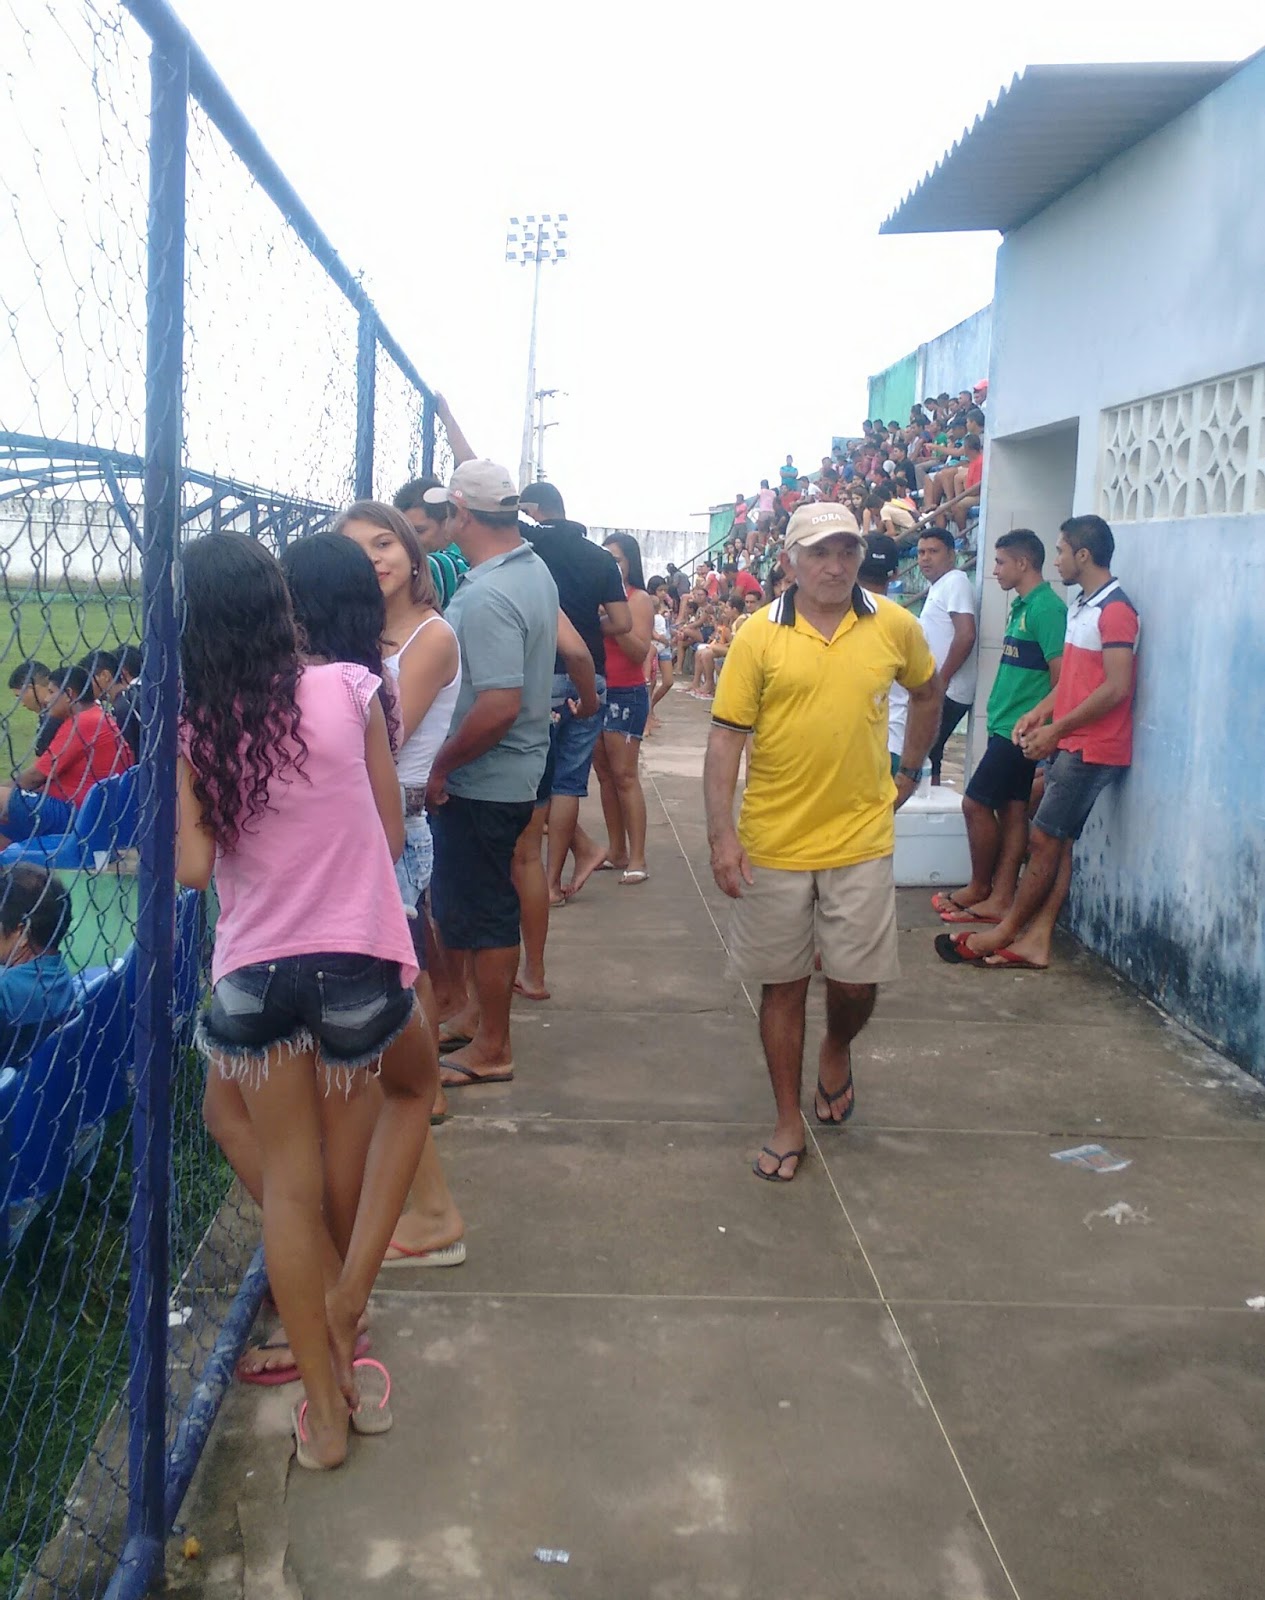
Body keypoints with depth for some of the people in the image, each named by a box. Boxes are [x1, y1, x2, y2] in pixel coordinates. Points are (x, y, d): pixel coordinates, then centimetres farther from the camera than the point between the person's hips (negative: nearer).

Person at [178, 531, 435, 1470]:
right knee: (414, 1083, 30)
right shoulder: (348, 690, -7)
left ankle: (325, 1410, 22)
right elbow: (391, 830, 0)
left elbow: (193, 867, -9)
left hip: (251, 971, 1)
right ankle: (350, 1289, 19)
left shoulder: (189, 729, -5)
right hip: (360, 958, -1)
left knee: (290, 1183, 13)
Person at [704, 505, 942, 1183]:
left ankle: (836, 1051, 40)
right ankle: (789, 1124, 24)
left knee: (855, 984, 5)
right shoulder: (759, 635, -5)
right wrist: (722, 832, -14)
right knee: (782, 985, 10)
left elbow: (927, 693, 20)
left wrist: (908, 773, 15)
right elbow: (725, 737, -7)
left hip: (860, 839, 1)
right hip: (773, 842, -1)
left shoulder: (895, 627, 0)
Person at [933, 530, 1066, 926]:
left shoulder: (1046, 607, -15)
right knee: (1011, 809, 9)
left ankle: (980, 889, 12)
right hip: (1007, 726, 9)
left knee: (976, 804, -3)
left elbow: (1061, 674, -19)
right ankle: (1000, 898, 12)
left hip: (1018, 730, -9)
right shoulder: (1021, 606, 15)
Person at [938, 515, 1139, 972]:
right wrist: (1041, 711, 5)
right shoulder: (1081, 606, 16)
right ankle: (1035, 940, 10)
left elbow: (1116, 687, -21)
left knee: (1044, 840, -4)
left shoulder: (1115, 610, -15)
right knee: (1054, 842, 8)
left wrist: (1056, 729, -17)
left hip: (1092, 749, -9)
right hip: (1070, 745, 9)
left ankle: (1003, 934, 5)